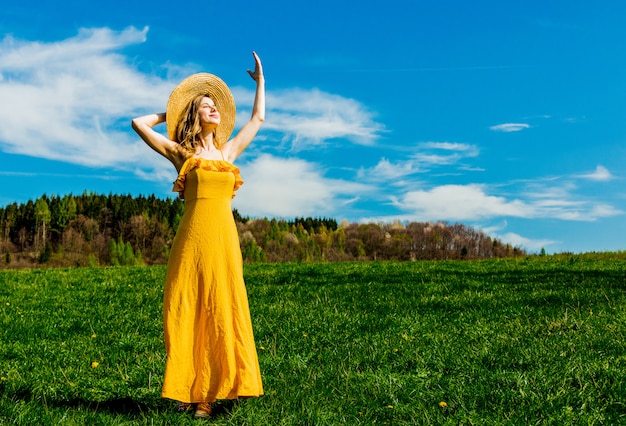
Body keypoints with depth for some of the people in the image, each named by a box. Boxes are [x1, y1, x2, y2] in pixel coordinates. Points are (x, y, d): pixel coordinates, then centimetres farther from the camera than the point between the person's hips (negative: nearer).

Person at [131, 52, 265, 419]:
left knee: (220, 312, 2)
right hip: (193, 238, -3)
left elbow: (258, 118, 28)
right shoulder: (180, 152, 8)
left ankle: (208, 392, 8)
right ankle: (186, 390, 8)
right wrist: (169, 114, 19)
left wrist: (261, 81, 33)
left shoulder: (228, 151, 17)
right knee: (187, 312, -1)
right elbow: (139, 123, 6)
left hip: (224, 239, 3)